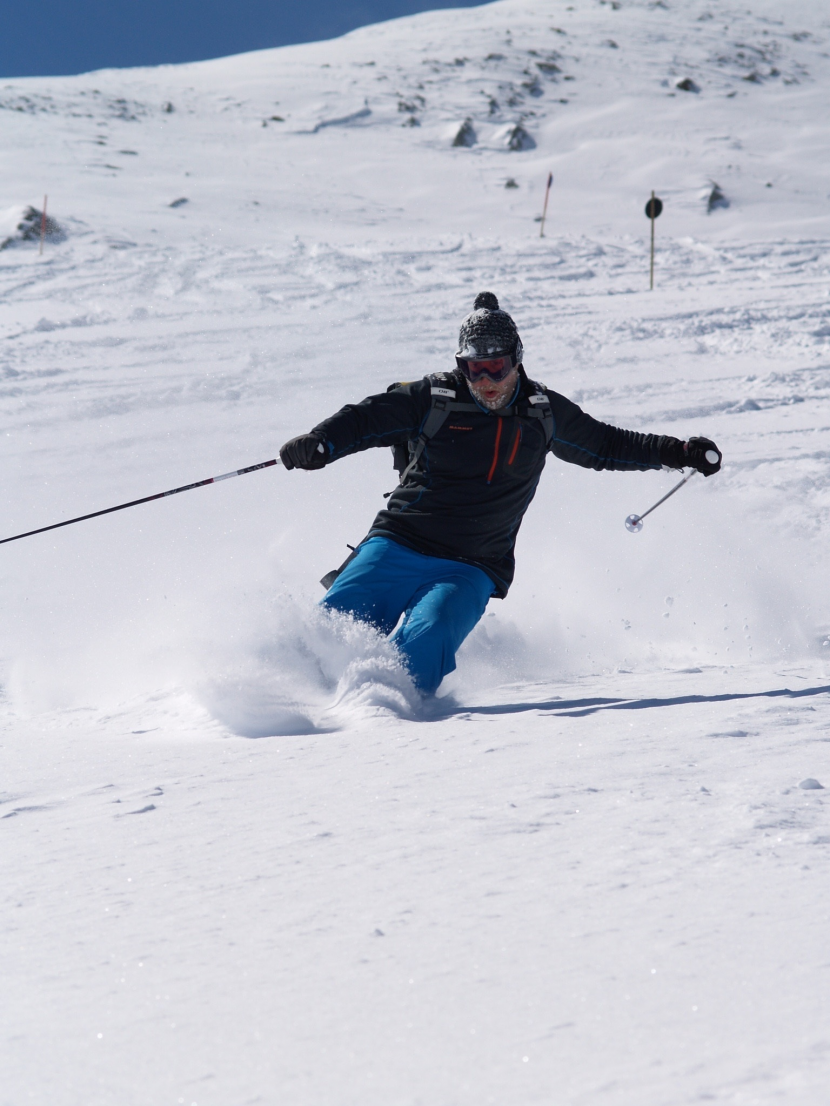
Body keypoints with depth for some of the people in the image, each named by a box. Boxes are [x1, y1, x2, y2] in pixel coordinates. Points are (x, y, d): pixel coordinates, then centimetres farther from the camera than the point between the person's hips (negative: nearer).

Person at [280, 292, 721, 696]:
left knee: (424, 645, -29)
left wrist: (682, 453, 17)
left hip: (471, 570, 1)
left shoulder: (544, 413, 8)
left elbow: (607, 446, 22)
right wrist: (315, 445, -23)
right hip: (398, 545, 0)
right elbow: (364, 419, -4)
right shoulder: (433, 400, -1)